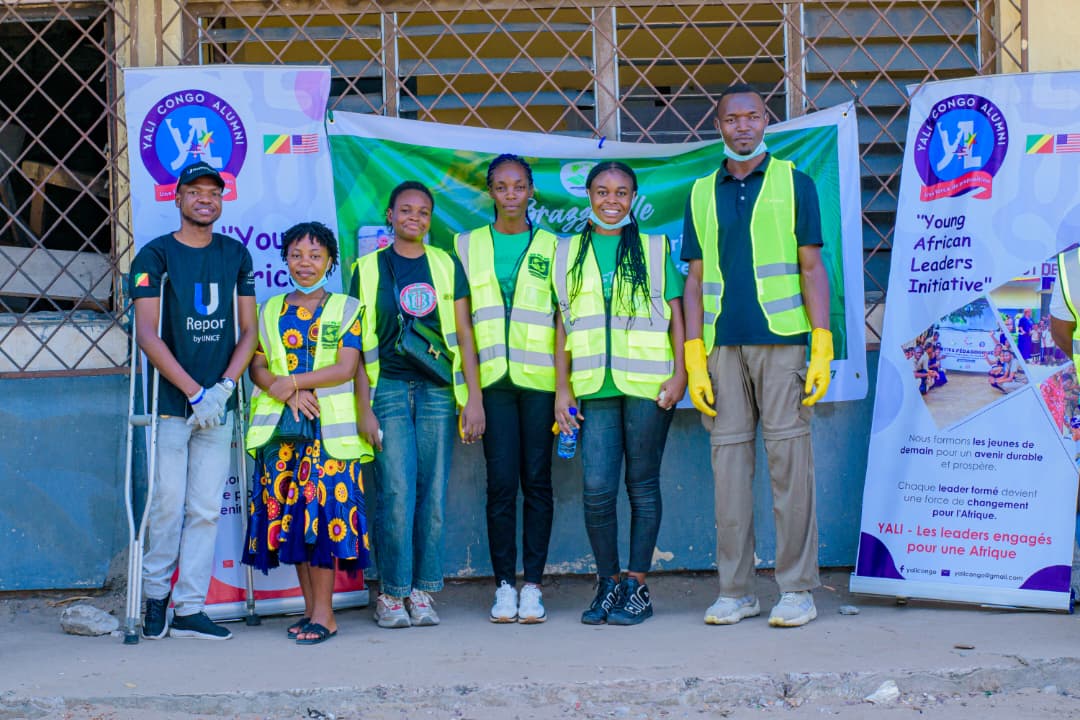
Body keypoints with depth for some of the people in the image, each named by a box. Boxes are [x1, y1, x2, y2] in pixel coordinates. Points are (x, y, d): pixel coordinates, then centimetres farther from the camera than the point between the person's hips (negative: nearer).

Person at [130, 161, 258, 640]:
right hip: (169, 402, -3)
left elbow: (248, 330, 10)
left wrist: (222, 388, -5)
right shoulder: (155, 255, 0)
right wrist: (194, 391, -13)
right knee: (168, 504, -3)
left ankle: (190, 609, 5)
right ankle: (155, 595, 14)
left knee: (206, 509, 1)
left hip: (219, 403, 3)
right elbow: (147, 334, -7)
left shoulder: (235, 254, 12)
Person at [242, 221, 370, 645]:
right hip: (281, 425, 3)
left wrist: (293, 381, -11)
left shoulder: (346, 309, 6)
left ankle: (324, 613, -6)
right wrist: (288, 395, -11)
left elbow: (346, 368, -4)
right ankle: (310, 607, 10)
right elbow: (257, 367, 7)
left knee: (324, 511, -9)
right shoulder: (270, 311, 15)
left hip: (330, 427, -3)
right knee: (289, 513, 2)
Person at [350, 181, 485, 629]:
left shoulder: (447, 266, 10)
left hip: (437, 390, 2)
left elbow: (464, 335, 9)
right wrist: (363, 408, -2)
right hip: (388, 389, -2)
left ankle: (422, 593, 8)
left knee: (433, 494, 0)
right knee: (396, 493, -8)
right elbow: (359, 344, 5)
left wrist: (474, 398, 2)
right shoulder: (368, 269, 6)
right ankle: (390, 594, 2)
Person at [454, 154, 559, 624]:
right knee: (501, 481, -4)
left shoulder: (551, 247, 10)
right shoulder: (468, 245, 11)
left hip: (539, 377, 0)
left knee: (536, 479, -1)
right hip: (492, 377, 0)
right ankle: (504, 585, 2)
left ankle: (533, 585, 3)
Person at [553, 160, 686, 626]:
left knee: (642, 485, 1)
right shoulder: (569, 253, 13)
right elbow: (563, 324, 12)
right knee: (597, 488, -7)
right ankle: (608, 583, 8)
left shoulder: (654, 249, 9)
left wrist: (679, 373, -3)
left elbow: (676, 315, 7)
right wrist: (562, 387, 6)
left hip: (647, 385, -1)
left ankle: (637, 585, 9)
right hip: (594, 386, 1)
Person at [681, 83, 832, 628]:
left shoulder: (794, 183, 7)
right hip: (723, 344, 3)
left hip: (782, 339, -3)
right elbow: (695, 280, 13)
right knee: (728, 460, 3)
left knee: (788, 460, -4)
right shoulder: (702, 194, 14)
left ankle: (797, 588, 2)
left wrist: (822, 348, -6)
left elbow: (811, 269, 3)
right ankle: (735, 591, 9)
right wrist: (694, 358, 4)